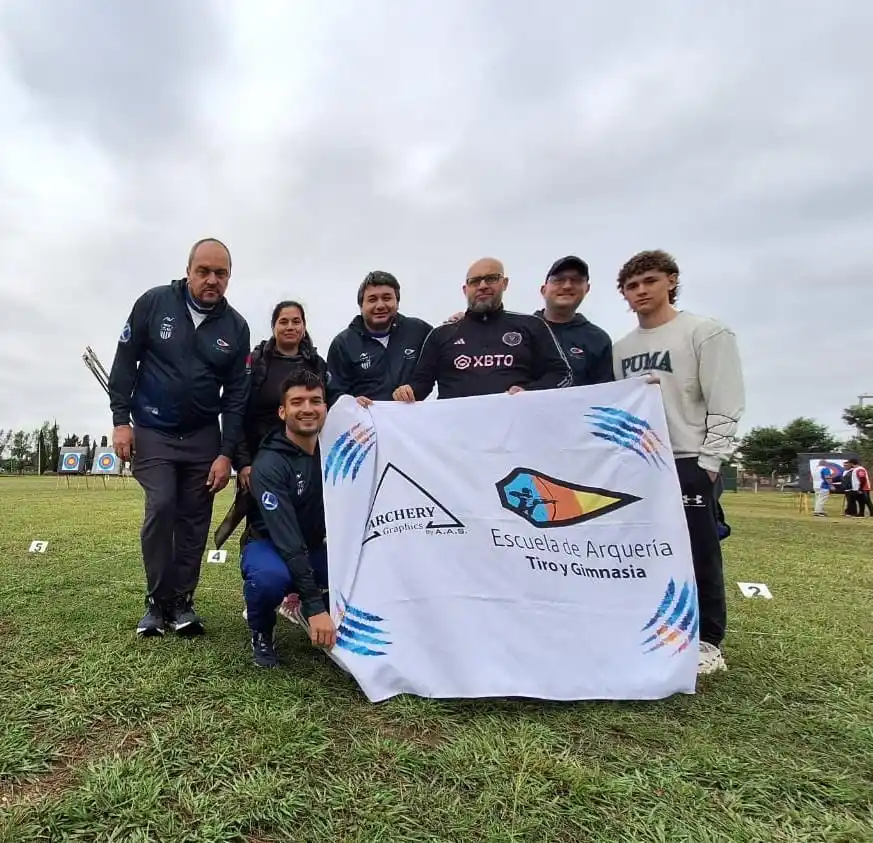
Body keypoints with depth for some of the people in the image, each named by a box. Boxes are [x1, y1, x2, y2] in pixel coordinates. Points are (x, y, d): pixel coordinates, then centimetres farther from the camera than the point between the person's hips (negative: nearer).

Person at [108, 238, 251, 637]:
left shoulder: (235, 326, -2)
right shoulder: (153, 302, -6)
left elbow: (236, 394, -1)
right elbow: (124, 362, -1)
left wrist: (227, 453, -6)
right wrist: (121, 420, -6)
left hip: (203, 435, 2)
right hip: (152, 431, -2)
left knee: (195, 518, 1)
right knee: (161, 507, -14)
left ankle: (183, 601, 14)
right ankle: (158, 601, 4)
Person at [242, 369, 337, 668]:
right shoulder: (269, 464, -24)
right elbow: (287, 540, -30)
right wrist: (315, 607, -34)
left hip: (314, 548, 5)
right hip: (270, 545, -4)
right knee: (270, 576, -38)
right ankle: (262, 633, -4)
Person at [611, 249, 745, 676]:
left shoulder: (706, 332, 0)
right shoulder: (620, 348, 16)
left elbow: (726, 404, -7)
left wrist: (709, 462, -13)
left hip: (688, 462, -5)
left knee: (698, 554, 0)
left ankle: (707, 642, 14)